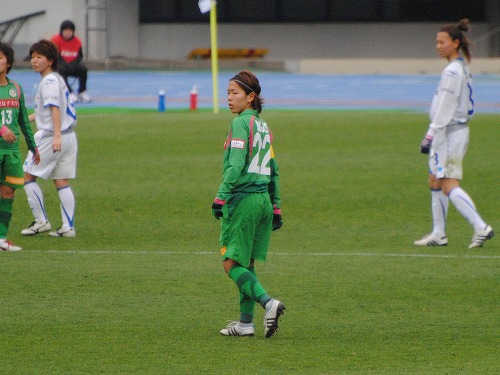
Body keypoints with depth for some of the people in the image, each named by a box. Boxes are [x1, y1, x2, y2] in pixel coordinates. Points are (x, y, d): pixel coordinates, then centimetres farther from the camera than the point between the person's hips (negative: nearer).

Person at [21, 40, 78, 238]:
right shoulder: (57, 79, 17)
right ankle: (68, 227, 4)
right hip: (68, 137, 9)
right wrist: (29, 118, 40)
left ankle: (41, 221, 2)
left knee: (28, 176, 2)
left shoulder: (49, 81, -12)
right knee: (62, 182, 8)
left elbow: (55, 108, -23)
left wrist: (57, 136, -31)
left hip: (49, 138, -9)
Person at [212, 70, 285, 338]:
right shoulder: (263, 126, 15)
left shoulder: (240, 124, -10)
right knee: (246, 263, 13)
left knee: (232, 263, -4)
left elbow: (235, 167, -18)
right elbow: (272, 170, 18)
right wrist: (276, 208, 21)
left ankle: (268, 302, -21)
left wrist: (220, 198, -16)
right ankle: (246, 322, 13)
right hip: (263, 198, 8)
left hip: (242, 198, -8)